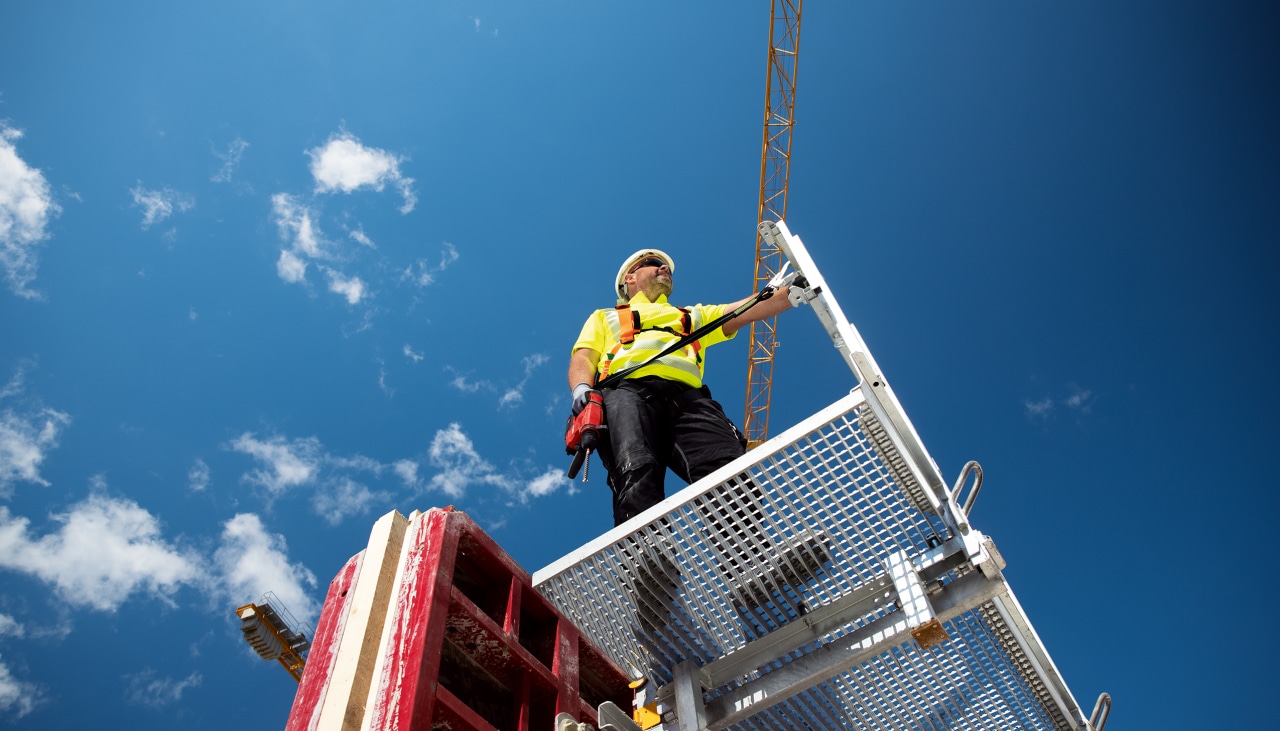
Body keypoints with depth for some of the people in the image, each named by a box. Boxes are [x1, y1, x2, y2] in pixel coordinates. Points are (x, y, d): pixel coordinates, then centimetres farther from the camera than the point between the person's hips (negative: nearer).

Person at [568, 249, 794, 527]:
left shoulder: (694, 316, 44)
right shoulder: (606, 317, 38)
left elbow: (750, 310, 32)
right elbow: (583, 358, 20)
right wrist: (582, 388, -4)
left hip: (686, 396, 2)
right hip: (627, 391, -2)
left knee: (732, 472, -30)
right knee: (637, 472, -35)